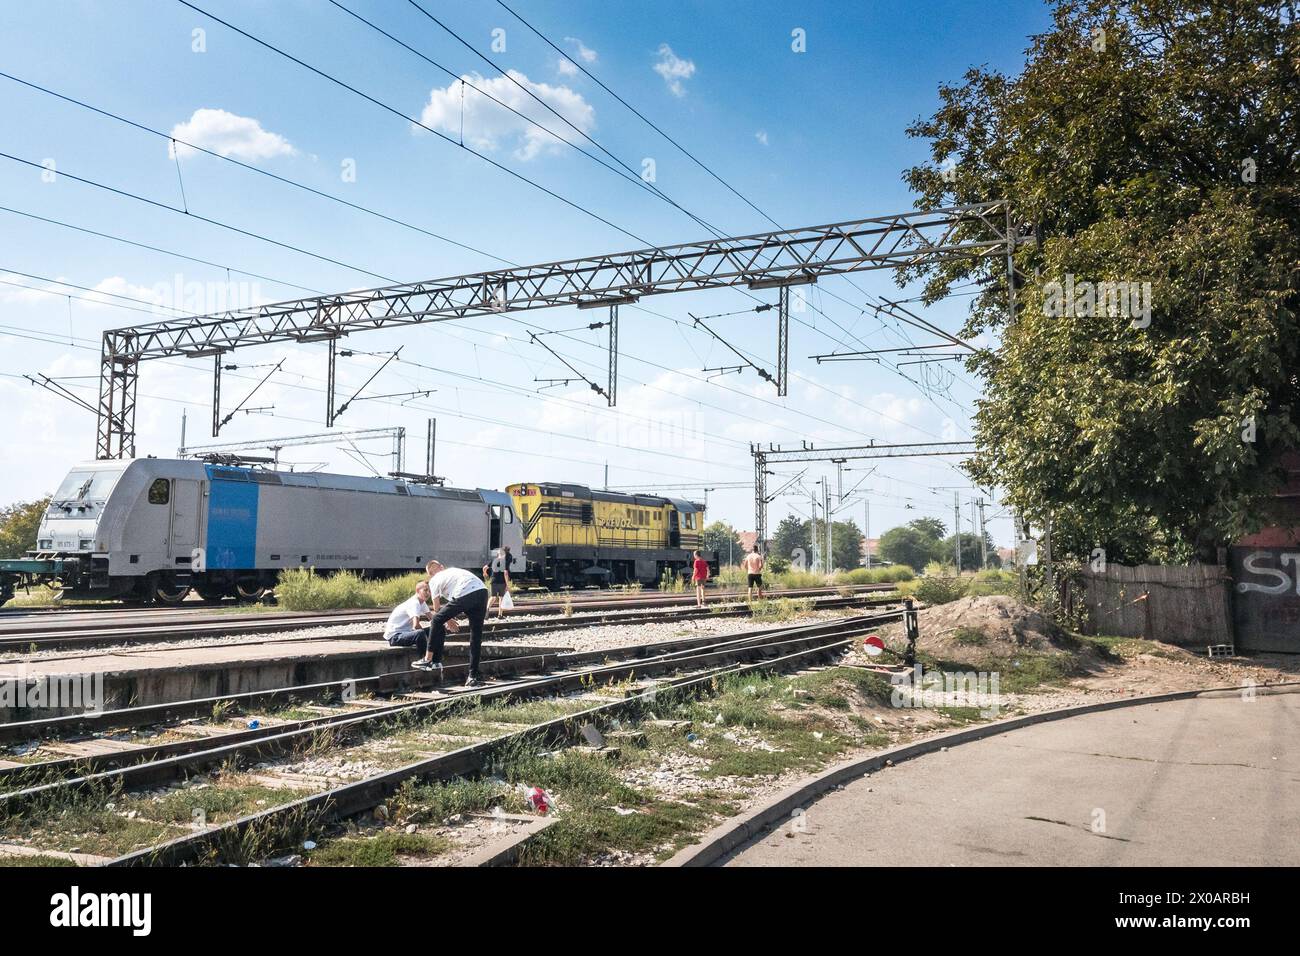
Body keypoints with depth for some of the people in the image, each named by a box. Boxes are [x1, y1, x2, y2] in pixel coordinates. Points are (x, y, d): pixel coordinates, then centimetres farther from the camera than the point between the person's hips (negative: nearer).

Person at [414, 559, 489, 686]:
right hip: (482, 591, 6)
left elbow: (437, 609, 28)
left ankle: (429, 660, 17)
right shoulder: (453, 571, 37)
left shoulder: (434, 580, 21)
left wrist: (448, 621, 43)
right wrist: (450, 619, 44)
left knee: (437, 621, 13)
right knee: (476, 635, 13)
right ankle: (474, 675, 17)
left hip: (465, 594, -6)